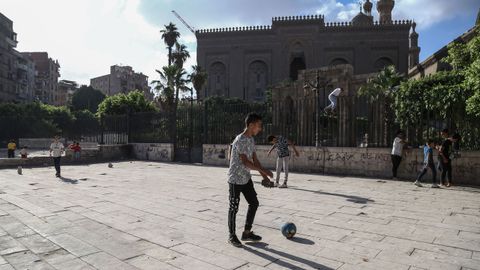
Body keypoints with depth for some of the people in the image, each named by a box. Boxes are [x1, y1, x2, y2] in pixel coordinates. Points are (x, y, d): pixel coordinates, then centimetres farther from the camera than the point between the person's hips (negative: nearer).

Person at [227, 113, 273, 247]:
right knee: (234, 207, 3)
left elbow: (255, 160, 11)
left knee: (254, 203, 11)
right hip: (235, 179, -9)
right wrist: (264, 171, -19)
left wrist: (264, 176, 6)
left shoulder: (251, 139, 7)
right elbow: (245, 162, -25)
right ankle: (232, 235, 20)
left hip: (246, 178, 9)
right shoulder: (240, 140, -21)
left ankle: (247, 233, 24)